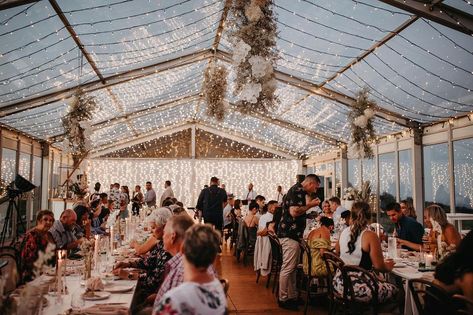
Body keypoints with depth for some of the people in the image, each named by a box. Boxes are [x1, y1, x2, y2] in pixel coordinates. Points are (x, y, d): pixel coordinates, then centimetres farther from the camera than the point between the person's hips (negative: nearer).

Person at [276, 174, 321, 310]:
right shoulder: (297, 191, -15)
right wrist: (310, 205, -14)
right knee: (287, 268, -4)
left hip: (291, 234, 11)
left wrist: (308, 205, 15)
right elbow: (294, 212, -25)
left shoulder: (298, 190, 17)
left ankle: (292, 297, 23)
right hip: (290, 234, -11)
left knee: (292, 268, 15)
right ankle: (283, 299, 4)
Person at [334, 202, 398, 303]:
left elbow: (337, 250, 23)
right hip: (359, 288, -7)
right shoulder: (370, 236, -14)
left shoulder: (344, 232, 4)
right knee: (394, 290, 14)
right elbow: (378, 266, -12)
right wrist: (388, 267, 6)